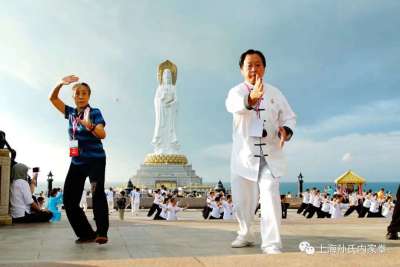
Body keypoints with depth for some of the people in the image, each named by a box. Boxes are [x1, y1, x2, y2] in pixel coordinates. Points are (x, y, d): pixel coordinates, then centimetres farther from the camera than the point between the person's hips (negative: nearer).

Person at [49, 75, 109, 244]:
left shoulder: (95, 112, -7)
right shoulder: (71, 113, 10)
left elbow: (102, 134, -19)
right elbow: (53, 98, 12)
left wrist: (90, 126, -40)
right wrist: (61, 84, -5)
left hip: (95, 160, -6)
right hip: (76, 162, 6)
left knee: (97, 194, -20)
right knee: (69, 200, 2)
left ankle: (102, 233, -20)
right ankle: (86, 234, 10)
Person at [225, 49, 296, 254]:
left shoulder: (275, 93, 8)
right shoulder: (236, 91, -1)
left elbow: (289, 117, 11)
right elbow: (233, 105, -27)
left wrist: (286, 130, -14)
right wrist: (251, 99, -49)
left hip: (270, 154, 0)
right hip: (244, 155, 0)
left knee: (270, 196, -15)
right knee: (242, 200, 8)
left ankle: (271, 242, -10)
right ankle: (245, 235, 31)